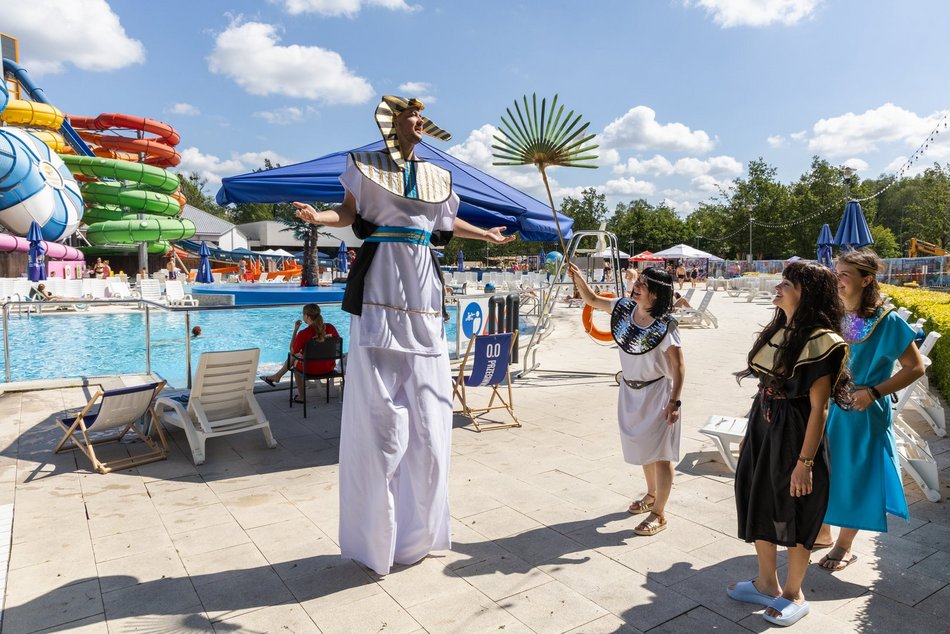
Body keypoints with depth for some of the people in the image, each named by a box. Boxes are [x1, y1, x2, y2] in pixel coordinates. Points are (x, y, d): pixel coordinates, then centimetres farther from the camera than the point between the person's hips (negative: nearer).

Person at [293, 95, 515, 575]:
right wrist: (316, 216, -22)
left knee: (427, 419, 6)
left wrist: (487, 235, 42)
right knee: (380, 418, -4)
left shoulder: (436, 177, 20)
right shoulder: (367, 165, 7)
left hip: (422, 298, 5)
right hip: (380, 290, -5)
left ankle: (417, 531, 23)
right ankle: (377, 539, 12)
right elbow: (348, 215, -2)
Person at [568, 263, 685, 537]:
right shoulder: (624, 308, -6)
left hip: (657, 393, -7)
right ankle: (651, 495, 45)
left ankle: (659, 514, 18)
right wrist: (578, 278, -11)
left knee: (660, 453, 4)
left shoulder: (664, 326, -24)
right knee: (643, 447, 23)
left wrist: (674, 402, -22)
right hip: (631, 391, 7)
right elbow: (592, 300, 5)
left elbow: (679, 367, -19)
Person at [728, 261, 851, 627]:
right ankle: (767, 583, 38)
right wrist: (750, 434, 15)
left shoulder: (820, 341, -18)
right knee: (757, 504, 17)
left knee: (793, 515, 10)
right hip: (763, 427, 8)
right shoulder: (777, 331, 6)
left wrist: (805, 463, -18)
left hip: (795, 434, -8)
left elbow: (818, 408, -18)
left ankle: (794, 594, 32)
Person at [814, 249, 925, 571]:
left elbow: (915, 367, -10)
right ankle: (821, 531, 35)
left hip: (862, 412, -5)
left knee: (855, 475, 9)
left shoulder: (886, 320, -14)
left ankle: (844, 545, 27)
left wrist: (873, 392, -19)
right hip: (827, 406, 5)